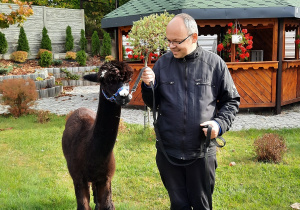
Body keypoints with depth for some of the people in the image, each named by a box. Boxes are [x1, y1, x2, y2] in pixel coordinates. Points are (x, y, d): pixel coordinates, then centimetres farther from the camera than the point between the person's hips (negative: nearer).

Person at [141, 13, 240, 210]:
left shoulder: (214, 63, -3)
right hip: (168, 151, 2)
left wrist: (220, 123, -11)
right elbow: (153, 103, 10)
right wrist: (148, 86, -10)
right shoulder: (162, 63, 2)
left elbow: (231, 101, 6)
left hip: (202, 153, -1)